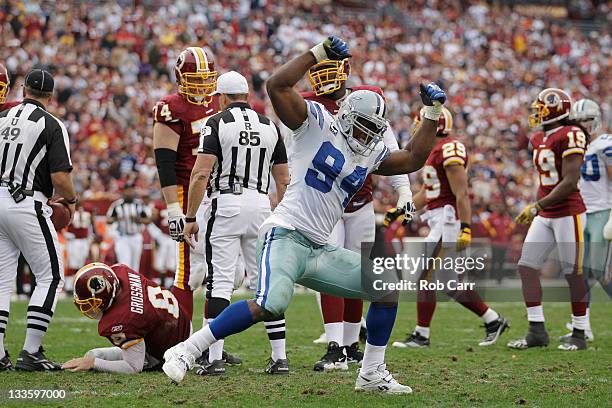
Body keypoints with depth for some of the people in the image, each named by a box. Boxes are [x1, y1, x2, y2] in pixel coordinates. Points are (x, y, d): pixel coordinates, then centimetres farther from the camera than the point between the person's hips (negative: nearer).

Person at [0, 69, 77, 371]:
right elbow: (59, 178, -13)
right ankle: (31, 353, -4)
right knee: (51, 276, 4)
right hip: (26, 205, -6)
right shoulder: (51, 125, -7)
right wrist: (71, 201, 7)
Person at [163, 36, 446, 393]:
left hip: (321, 251, 8)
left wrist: (433, 114, 19)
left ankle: (372, 373, 18)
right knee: (270, 306, -32)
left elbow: (414, 159, 24)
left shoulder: (371, 155, 18)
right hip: (286, 237, -8)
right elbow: (278, 86, -12)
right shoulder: (316, 123, -1)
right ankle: (187, 350, -21)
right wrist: (320, 53, -13)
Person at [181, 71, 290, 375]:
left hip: (226, 204, -4)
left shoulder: (217, 123, -2)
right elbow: (283, 181, 14)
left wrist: (190, 218, -6)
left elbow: (201, 174, -11)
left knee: (220, 282, -4)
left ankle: (215, 359, -9)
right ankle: (279, 357, 9)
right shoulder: (270, 127, 12)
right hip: (260, 204, 4)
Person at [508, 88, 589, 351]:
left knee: (573, 274, -1)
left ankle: (579, 334, 9)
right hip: (545, 217, 9)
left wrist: (537, 207, -22)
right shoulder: (539, 140, 13)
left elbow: (570, 183, -20)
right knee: (526, 266, 2)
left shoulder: (570, 136, -14)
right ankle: (537, 331, 6)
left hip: (568, 213, -9)